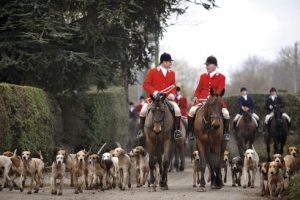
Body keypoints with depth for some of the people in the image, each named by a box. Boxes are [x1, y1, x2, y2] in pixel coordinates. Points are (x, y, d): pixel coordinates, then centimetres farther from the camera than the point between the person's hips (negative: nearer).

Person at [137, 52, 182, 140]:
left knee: (177, 110, -21)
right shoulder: (153, 71, 0)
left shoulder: (172, 73, 11)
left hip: (168, 98, 2)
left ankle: (177, 130, -7)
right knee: (143, 111, -22)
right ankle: (141, 130, -2)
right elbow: (145, 84, -2)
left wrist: (172, 94, -8)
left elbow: (174, 87, 14)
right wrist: (154, 92, -17)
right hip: (154, 97, -2)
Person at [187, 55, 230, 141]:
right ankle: (191, 132, -9)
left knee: (225, 113, -24)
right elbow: (198, 89, 13)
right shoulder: (203, 76, 13)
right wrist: (196, 96, -7)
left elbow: (220, 91, -5)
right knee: (192, 111, -23)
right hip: (202, 100, 2)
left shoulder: (221, 77, 3)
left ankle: (226, 133, -5)